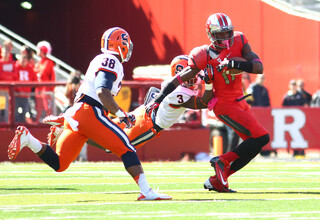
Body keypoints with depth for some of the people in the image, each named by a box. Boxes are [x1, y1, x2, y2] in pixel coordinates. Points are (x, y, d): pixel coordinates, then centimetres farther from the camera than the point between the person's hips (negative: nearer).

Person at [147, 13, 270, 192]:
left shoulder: (239, 41, -4)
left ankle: (216, 181, 11)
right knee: (261, 137, -15)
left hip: (240, 102, 7)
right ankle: (223, 161, -3)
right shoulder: (206, 55, -15)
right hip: (225, 105, -7)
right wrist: (158, 100, -11)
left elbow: (259, 67, -14)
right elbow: (181, 78, -9)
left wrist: (234, 63, -29)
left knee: (254, 144, 8)